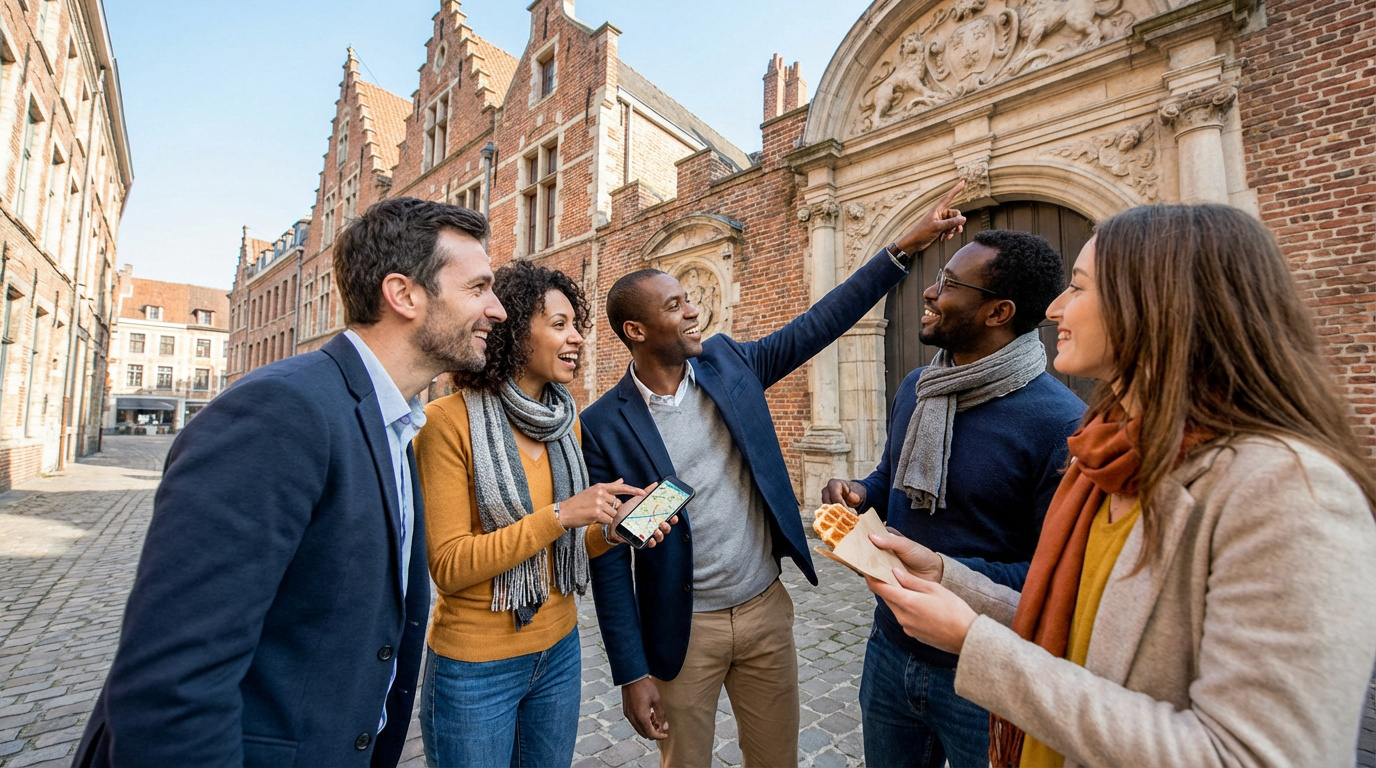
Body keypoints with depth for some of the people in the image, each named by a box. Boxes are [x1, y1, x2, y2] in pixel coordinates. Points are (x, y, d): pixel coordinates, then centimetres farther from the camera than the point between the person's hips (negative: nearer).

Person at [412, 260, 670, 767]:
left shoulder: (566, 421, 1)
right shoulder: (449, 419, -17)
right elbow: (448, 566, -18)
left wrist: (610, 530, -11)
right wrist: (560, 515, -26)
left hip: (559, 649, 6)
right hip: (476, 666, -5)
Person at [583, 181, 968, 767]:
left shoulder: (728, 363, -4)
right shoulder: (604, 425, -15)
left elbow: (819, 322, -1)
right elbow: (609, 558, -11)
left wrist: (904, 246, -4)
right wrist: (632, 674, -9)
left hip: (767, 608, 4)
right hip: (684, 629, -3)